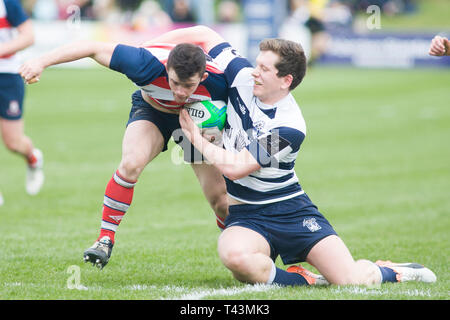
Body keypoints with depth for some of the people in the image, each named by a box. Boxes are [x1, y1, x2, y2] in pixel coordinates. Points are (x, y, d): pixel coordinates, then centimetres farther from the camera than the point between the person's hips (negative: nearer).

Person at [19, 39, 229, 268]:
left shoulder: (218, 82, -38)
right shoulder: (148, 65, -39)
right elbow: (92, 47, -30)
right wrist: (42, 61, -31)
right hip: (151, 110, -1)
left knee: (220, 201, -4)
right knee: (131, 164, -29)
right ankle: (105, 239, -15)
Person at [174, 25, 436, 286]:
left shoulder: (291, 128, -19)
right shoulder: (243, 78, -7)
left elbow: (235, 168, -20)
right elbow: (203, 34, 4)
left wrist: (197, 139, -10)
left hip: (291, 209, -3)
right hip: (245, 215, 3)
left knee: (354, 280, -16)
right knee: (235, 256, -37)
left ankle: (389, 271, 24)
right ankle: (304, 280, -8)